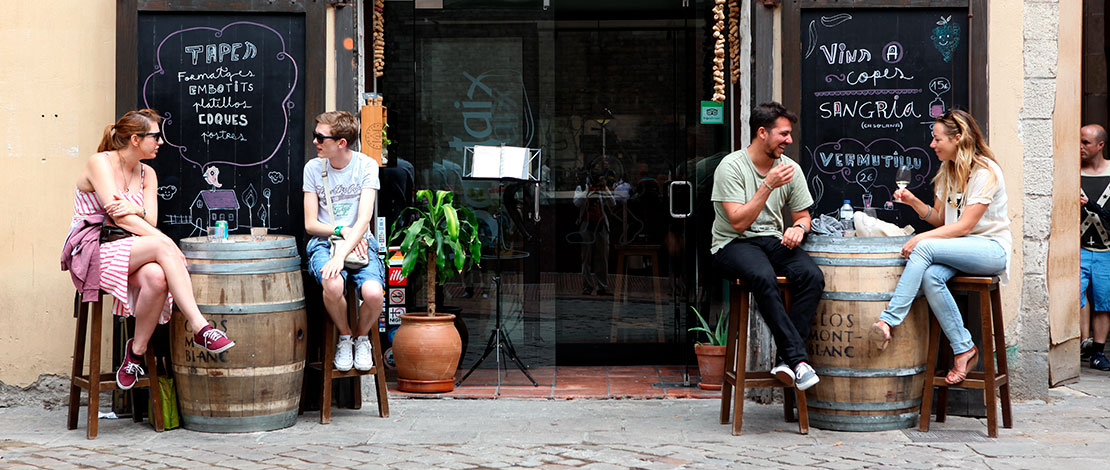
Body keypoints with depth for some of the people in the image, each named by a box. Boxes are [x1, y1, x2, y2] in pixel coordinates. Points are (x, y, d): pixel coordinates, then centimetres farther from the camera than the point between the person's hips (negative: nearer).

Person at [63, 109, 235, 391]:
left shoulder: (147, 174, 14)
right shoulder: (100, 163, -7)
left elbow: (151, 219, 2)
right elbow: (118, 217, -17)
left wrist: (135, 209, -23)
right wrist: (164, 242, -24)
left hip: (130, 249, 6)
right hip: (93, 250, -6)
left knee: (156, 277, -33)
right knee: (163, 246, -33)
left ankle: (137, 351, -17)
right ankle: (200, 329, -37)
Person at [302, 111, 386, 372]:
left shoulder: (366, 165, -3)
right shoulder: (313, 168, 2)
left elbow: (364, 219, -12)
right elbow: (310, 224, 4)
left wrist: (340, 256, -25)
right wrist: (342, 230, -14)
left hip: (360, 242, 0)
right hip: (323, 242, 1)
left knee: (373, 292, -31)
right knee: (333, 284, -35)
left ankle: (362, 336, 4)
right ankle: (344, 336, -3)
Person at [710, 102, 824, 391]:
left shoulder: (790, 168, 8)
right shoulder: (731, 166, -9)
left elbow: (803, 215, 18)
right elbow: (739, 222, -16)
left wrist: (798, 228, -7)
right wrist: (769, 185, -21)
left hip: (774, 241, 5)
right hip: (733, 244, -5)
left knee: (812, 276, -26)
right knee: (763, 277, -39)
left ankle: (787, 361, -26)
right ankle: (797, 358, -35)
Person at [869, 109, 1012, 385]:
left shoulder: (985, 172, -12)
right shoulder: (948, 171, 14)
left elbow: (965, 225, -18)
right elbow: (939, 218, 16)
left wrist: (921, 238, -23)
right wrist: (914, 202, -2)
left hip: (991, 249, -7)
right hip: (959, 248, 7)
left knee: (925, 249, -31)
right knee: (930, 277, -29)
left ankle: (888, 321, -32)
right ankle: (963, 349, -23)